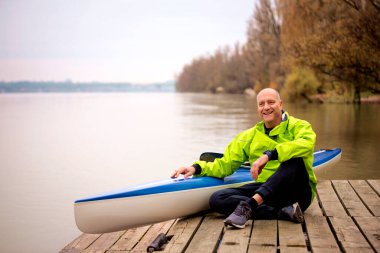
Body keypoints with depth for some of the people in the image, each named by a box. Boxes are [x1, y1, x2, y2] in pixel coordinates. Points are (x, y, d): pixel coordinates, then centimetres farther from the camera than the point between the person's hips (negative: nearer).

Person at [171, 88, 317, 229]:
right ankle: (283, 212, -27)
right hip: (265, 189, 4)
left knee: (295, 160, -35)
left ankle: (249, 205, -39)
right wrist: (197, 168, -4)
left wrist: (269, 155, -36)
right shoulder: (250, 136, 15)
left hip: (297, 193, -4)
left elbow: (307, 144, -25)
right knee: (217, 199, -17)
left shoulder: (298, 126, 0)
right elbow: (225, 164, 13)